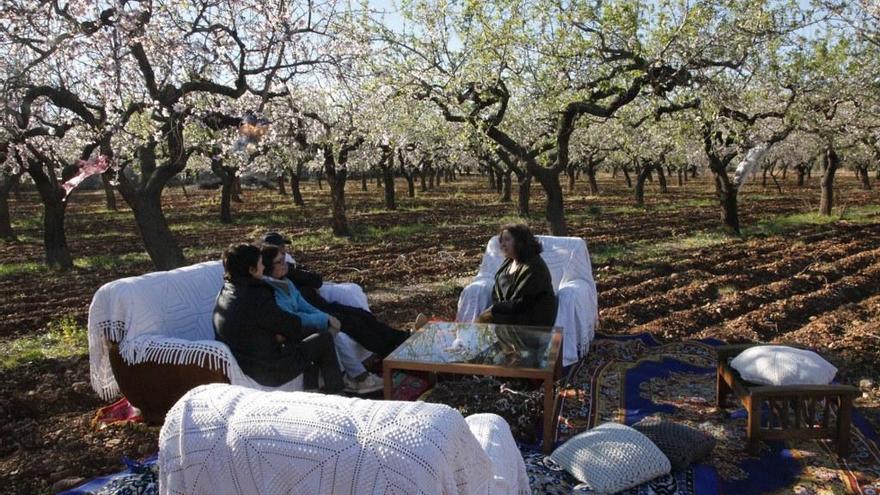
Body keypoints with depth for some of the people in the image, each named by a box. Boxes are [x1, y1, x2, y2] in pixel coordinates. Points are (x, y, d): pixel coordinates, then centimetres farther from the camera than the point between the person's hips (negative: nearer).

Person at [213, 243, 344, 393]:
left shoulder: (224, 292, 0)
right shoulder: (256, 299, -27)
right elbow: (294, 326, -14)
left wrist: (278, 334, -1)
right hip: (267, 373, -9)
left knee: (306, 335, 23)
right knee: (324, 339, 3)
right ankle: (335, 392, 18)